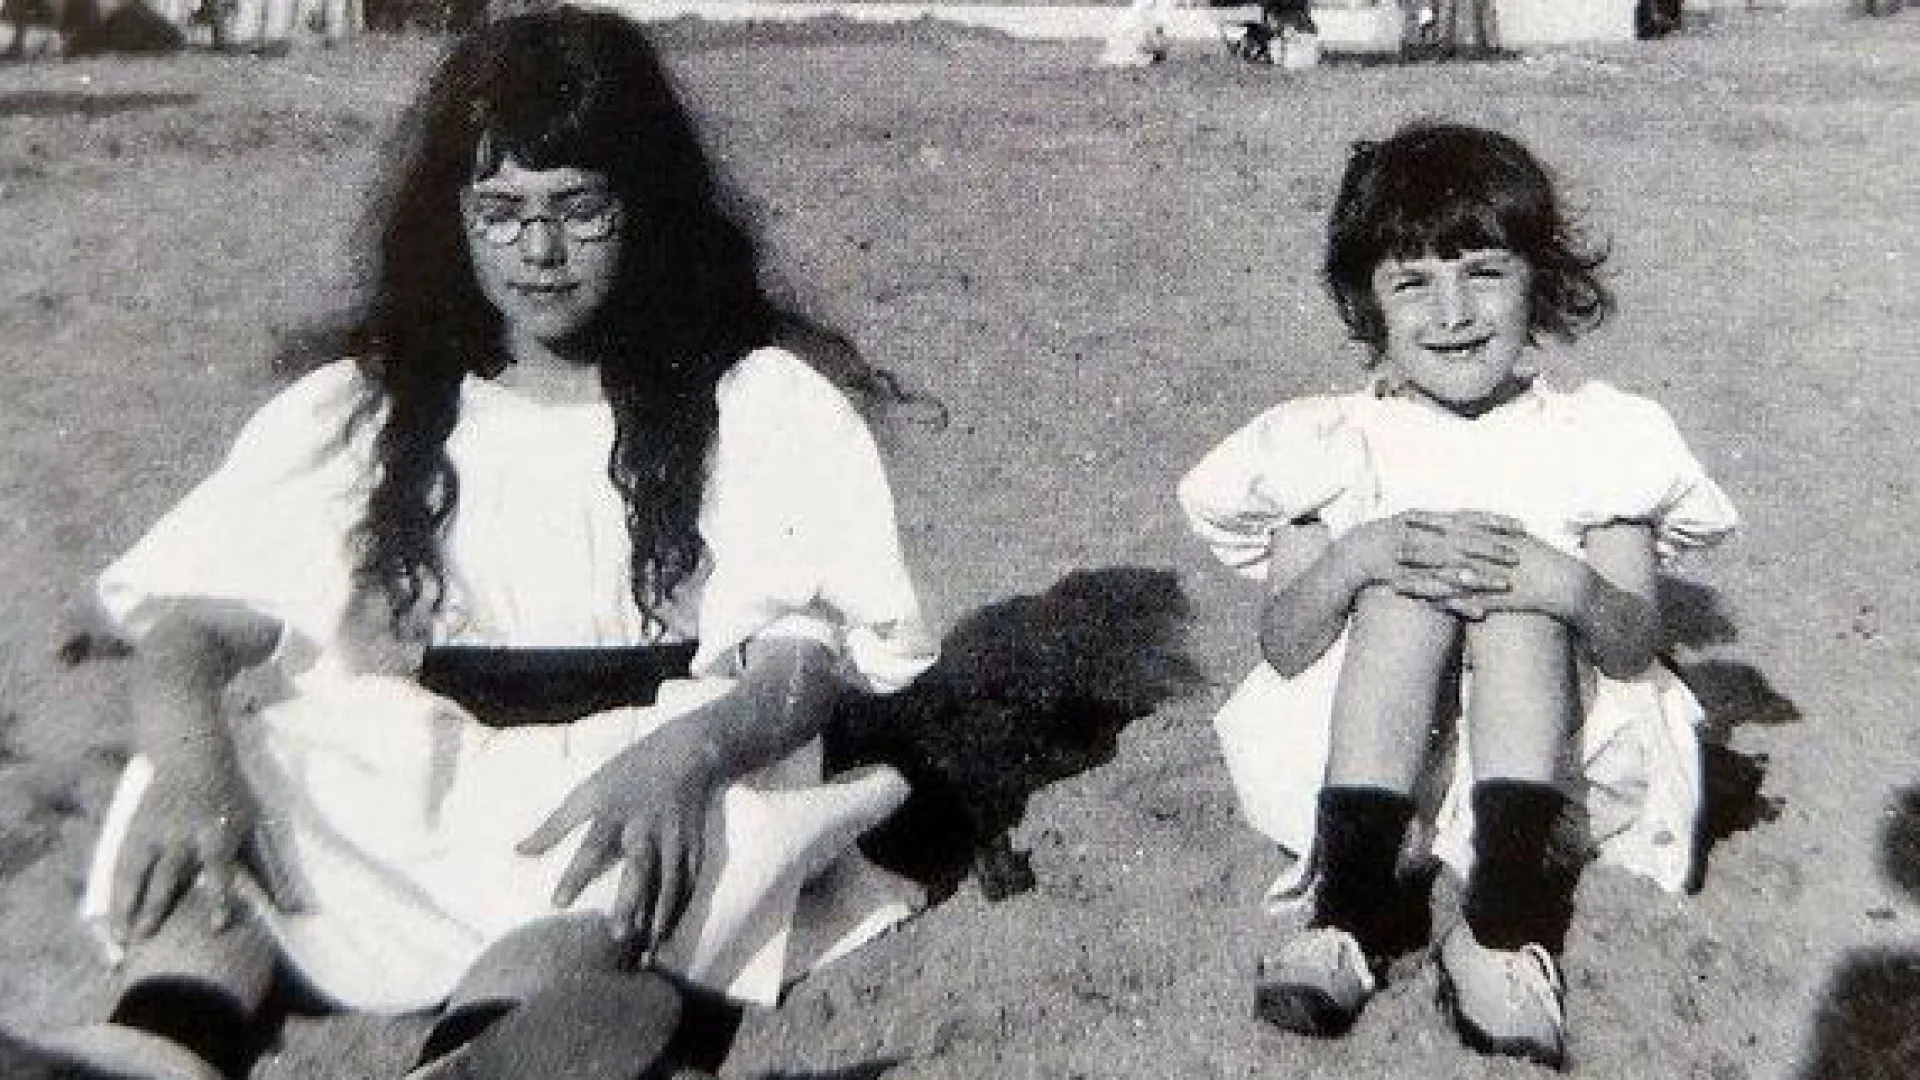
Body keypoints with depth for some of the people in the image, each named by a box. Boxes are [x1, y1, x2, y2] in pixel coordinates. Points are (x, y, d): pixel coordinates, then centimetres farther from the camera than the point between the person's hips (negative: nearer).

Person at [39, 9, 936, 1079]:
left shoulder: (764, 402, 2)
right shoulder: (361, 413, 11)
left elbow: (809, 655, -9)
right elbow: (190, 615, 0)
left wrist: (686, 754, -31)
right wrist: (189, 755, -23)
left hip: (646, 804, -2)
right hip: (409, 802, 3)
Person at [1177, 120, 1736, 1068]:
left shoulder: (1594, 437, 4)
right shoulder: (1335, 444, 3)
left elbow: (1634, 647, -5)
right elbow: (1280, 646, -6)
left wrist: (1573, 587, -28)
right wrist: (1358, 558, -27)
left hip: (1556, 747, 1)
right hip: (1358, 755, 0)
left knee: (1518, 579, -25)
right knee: (1407, 580, -26)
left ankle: (1505, 931, -35)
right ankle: (1346, 917, -33)